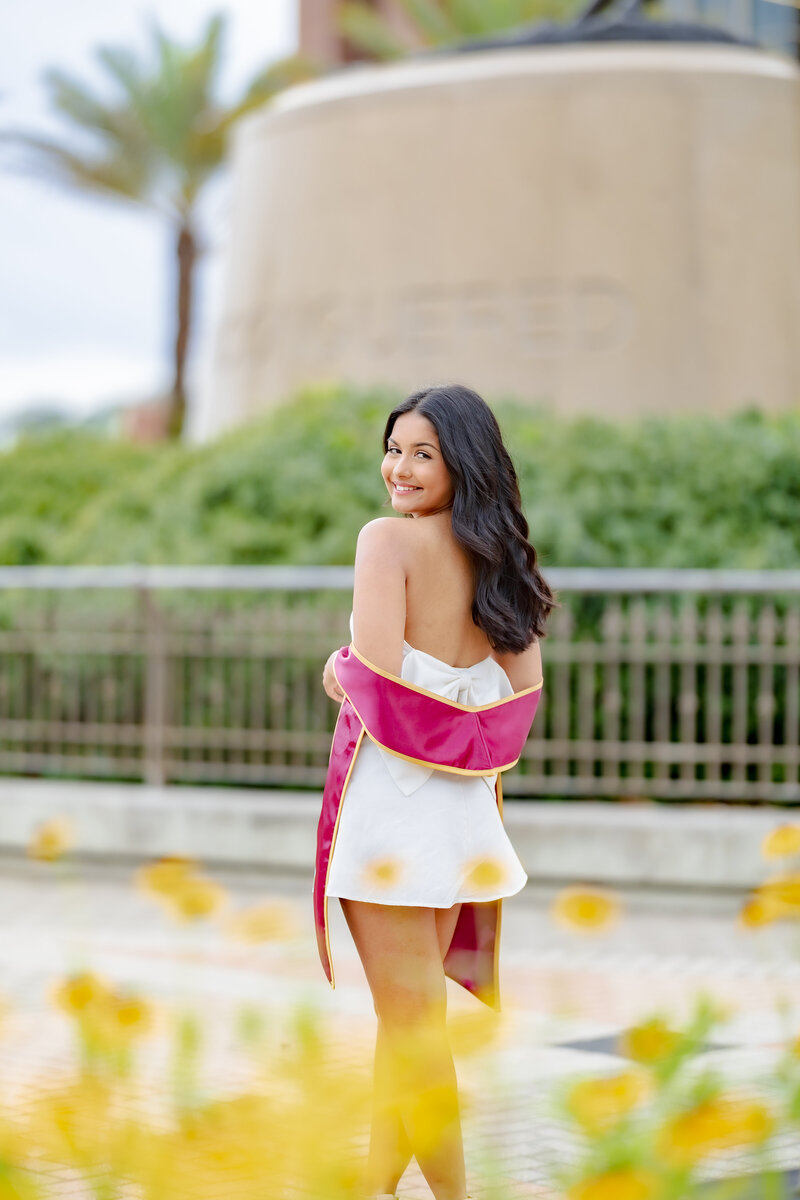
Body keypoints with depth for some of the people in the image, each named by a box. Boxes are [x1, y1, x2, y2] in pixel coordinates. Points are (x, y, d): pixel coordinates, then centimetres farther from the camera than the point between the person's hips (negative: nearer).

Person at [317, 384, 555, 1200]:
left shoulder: (388, 538, -12)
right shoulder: (494, 552, 7)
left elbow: (379, 671, -21)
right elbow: (525, 687, 6)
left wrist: (340, 673, -1)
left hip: (391, 788, -7)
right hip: (465, 794, 7)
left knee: (410, 1023, 1)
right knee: (406, 1014, 15)